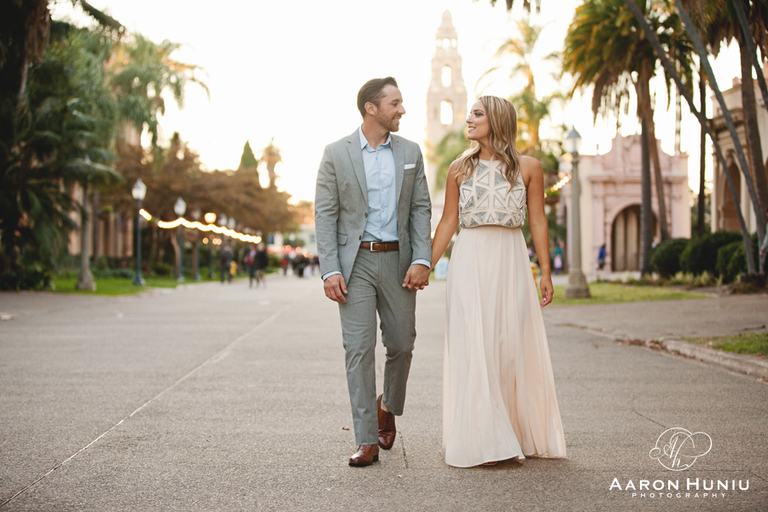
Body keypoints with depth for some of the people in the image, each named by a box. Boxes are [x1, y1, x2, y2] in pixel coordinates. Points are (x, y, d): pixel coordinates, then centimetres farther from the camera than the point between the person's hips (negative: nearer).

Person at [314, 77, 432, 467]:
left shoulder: (410, 152, 8)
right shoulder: (336, 154, -1)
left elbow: (421, 210, 7)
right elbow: (325, 215, -3)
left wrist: (422, 260, -6)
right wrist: (330, 270, -11)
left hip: (398, 261, 3)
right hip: (355, 262, -3)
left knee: (401, 344, 7)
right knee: (359, 349, -4)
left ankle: (388, 405, 37)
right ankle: (367, 441, 1)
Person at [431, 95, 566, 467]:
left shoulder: (528, 168, 4)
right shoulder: (460, 169, 7)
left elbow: (537, 221, 4)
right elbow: (448, 221, 9)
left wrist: (545, 272, 0)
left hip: (511, 260, 0)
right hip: (469, 260, 0)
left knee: (514, 345, 2)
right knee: (473, 346, -3)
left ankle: (523, 433, 18)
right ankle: (482, 439, 4)